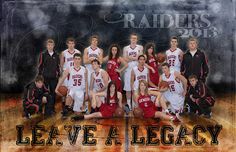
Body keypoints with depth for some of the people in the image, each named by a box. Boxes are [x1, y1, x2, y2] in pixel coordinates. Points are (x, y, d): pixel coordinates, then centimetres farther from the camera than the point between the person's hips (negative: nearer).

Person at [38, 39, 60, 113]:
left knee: (53, 92, 6)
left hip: (54, 77, 2)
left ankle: (52, 107, 16)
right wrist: (40, 75, -2)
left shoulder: (56, 55, 6)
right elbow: (40, 66, 2)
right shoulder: (43, 54, 0)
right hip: (45, 77, -2)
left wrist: (58, 75, 8)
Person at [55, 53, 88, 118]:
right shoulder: (69, 70, -3)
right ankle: (66, 109, -17)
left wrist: (86, 93, 4)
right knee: (69, 96, -39)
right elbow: (62, 79, -7)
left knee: (77, 112, 3)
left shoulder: (84, 70, 1)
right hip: (72, 89, -1)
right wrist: (57, 88, -19)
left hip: (80, 91, 1)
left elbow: (86, 82, 6)